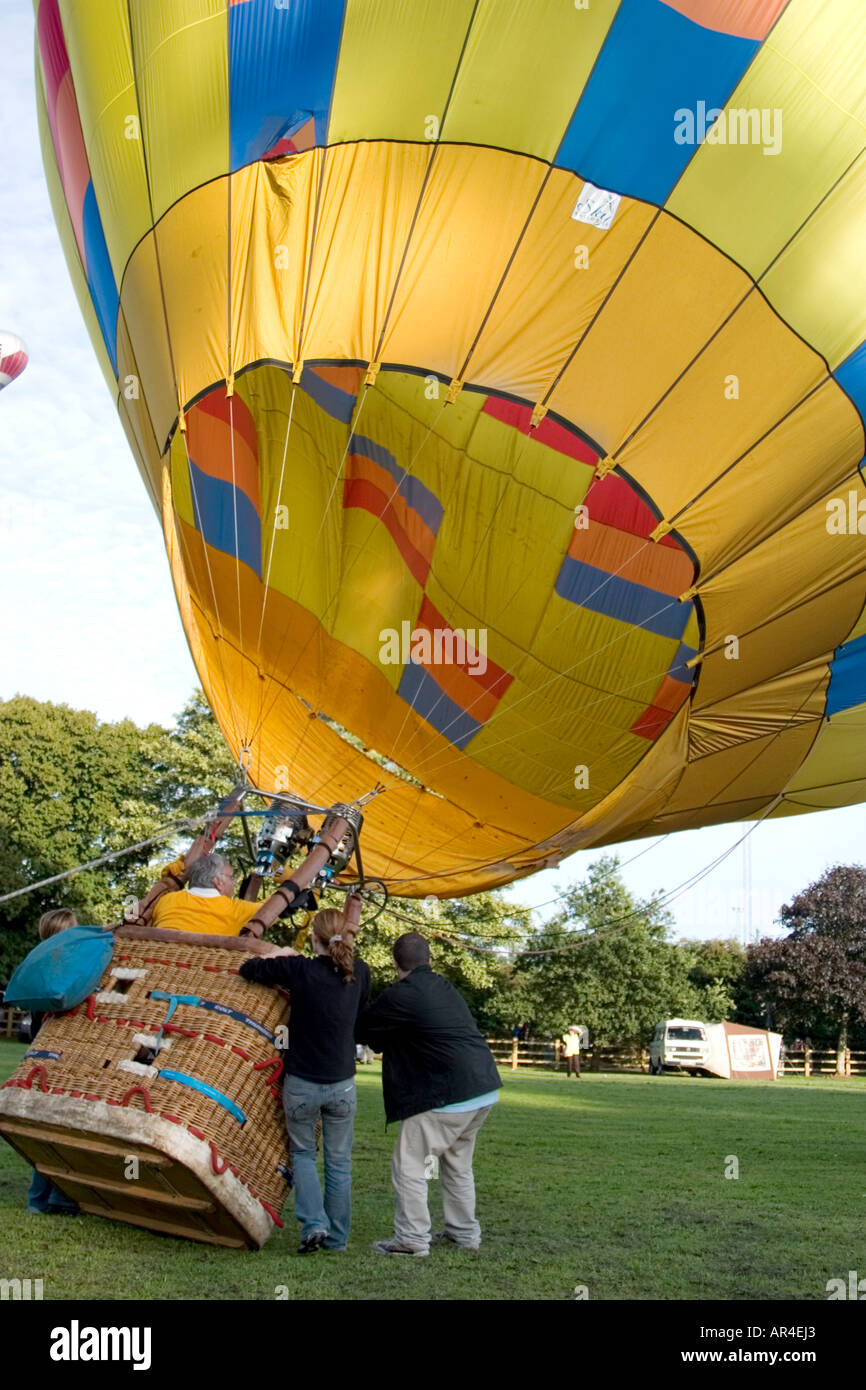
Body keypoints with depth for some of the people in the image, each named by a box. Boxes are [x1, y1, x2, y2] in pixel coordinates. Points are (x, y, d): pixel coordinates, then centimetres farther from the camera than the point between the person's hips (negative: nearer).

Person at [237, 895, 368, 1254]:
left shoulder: (299, 969, -14)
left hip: (301, 1085, -2)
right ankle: (336, 1238, 25)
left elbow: (247, 969, -5)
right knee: (338, 1162, 17)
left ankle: (314, 1224, 5)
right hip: (342, 1085, 2)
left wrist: (279, 954, 10)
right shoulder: (360, 973, -5)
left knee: (302, 1153, 20)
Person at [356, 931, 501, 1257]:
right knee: (458, 1165, 22)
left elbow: (362, 1029, -2)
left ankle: (412, 1239, 8)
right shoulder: (444, 987, 14)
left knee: (409, 1165, 4)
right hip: (483, 1089, 9)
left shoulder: (400, 995, -12)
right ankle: (464, 1232, 29)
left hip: (446, 1096, -9)